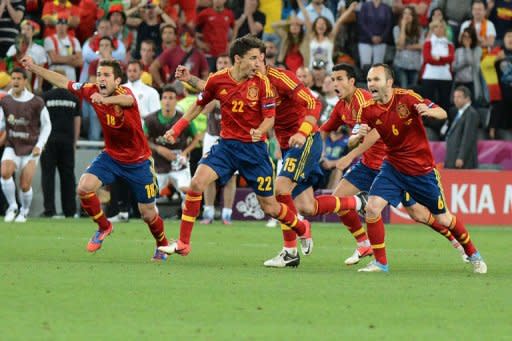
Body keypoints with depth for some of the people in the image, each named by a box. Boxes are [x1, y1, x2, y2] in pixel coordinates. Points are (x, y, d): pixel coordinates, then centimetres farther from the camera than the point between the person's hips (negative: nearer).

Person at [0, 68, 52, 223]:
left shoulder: (36, 102, -9)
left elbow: (46, 125, 1)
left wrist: (39, 145, -9)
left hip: (31, 149, -2)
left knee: (25, 186, -6)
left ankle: (24, 211, 25)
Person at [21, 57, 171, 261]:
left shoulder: (123, 92, -26)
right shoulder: (91, 91, -10)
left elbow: (127, 100, -53)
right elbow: (63, 82, 3)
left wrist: (106, 99, -74)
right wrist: (34, 68, 1)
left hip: (138, 161, -4)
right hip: (111, 156, 4)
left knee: (147, 212, 4)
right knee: (84, 187, -19)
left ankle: (162, 245, 34)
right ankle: (104, 227, 6)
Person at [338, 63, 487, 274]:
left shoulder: (406, 98, -15)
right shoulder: (368, 110, -6)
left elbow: (443, 114, -15)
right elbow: (363, 141, 3)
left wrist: (429, 111, -38)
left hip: (422, 168, -3)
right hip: (393, 167, 3)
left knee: (443, 219, 7)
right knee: (372, 207, -19)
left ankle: (472, 254, 31)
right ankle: (380, 262, -5)